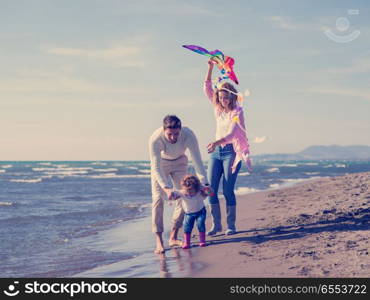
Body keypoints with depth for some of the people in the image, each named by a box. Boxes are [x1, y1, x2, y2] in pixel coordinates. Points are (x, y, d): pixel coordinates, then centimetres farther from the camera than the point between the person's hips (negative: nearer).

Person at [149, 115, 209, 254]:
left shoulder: (188, 135, -34)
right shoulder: (155, 139, -38)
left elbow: (197, 161, -31)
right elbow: (156, 168, -37)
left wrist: (204, 184, -40)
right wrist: (167, 189, -48)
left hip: (179, 162, 2)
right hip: (160, 163, -2)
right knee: (158, 198, -14)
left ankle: (173, 237, 0)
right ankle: (158, 241, -14)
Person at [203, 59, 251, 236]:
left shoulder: (237, 111, -8)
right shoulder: (218, 108, 10)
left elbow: (232, 133, -20)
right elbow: (207, 89, 10)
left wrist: (216, 142, -37)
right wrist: (210, 68, 0)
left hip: (231, 151, -6)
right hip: (216, 152, 6)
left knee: (228, 190, -8)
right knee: (211, 189, -2)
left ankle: (231, 225, 1)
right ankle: (216, 224, 5)